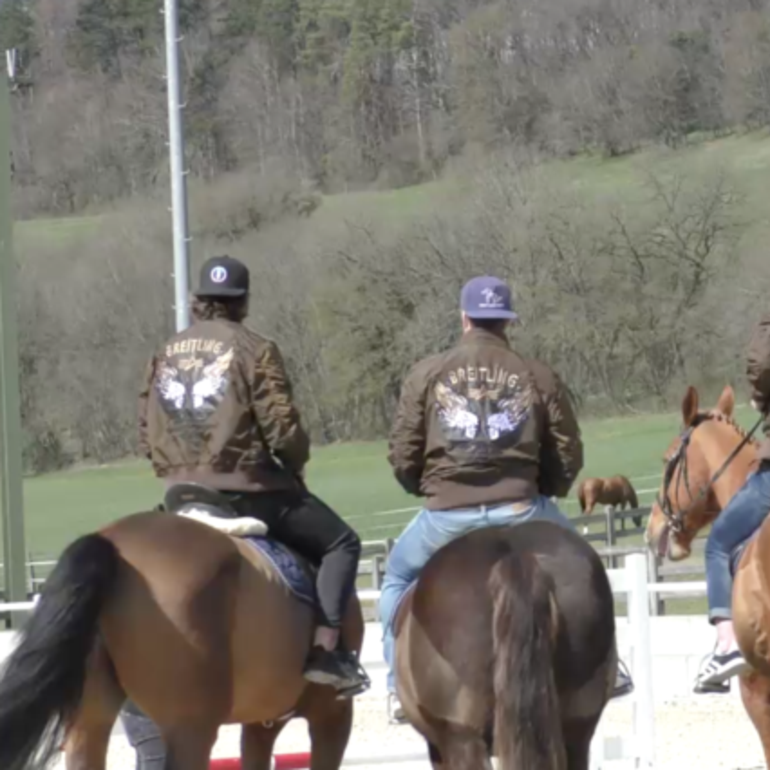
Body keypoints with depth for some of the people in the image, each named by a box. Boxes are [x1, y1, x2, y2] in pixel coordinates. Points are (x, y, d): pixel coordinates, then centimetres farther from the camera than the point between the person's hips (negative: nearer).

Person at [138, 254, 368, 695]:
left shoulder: (166, 355, 9)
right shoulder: (254, 350, -9)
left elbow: (148, 435, 10)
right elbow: (282, 428, -13)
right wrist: (294, 467, 5)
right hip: (247, 489, -6)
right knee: (340, 544, 5)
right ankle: (327, 651, -8)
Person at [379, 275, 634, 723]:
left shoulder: (427, 375, 2)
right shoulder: (539, 378, 4)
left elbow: (403, 458, 1)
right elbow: (569, 459, 4)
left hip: (447, 516, 0)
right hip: (520, 510, 0)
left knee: (398, 579, 26)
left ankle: (401, 686, 16)